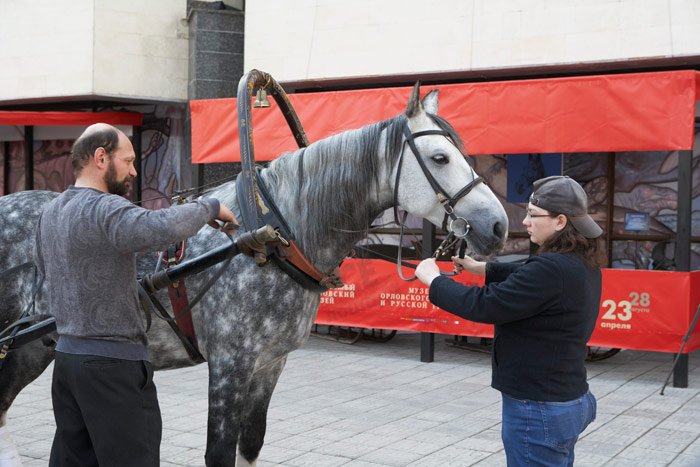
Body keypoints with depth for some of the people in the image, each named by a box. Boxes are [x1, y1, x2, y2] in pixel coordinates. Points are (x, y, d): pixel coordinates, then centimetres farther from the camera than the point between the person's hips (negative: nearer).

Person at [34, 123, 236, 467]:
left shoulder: (50, 212, 9)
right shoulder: (105, 210, -19)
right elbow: (164, 227, -36)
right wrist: (210, 207, -20)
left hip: (67, 356, 9)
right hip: (113, 364, -9)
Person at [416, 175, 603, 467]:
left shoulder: (551, 269, -26)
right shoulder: (583, 267, 5)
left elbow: (483, 305, -23)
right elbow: (525, 278, 20)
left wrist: (432, 279, -10)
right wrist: (479, 267, 12)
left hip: (538, 413, -9)